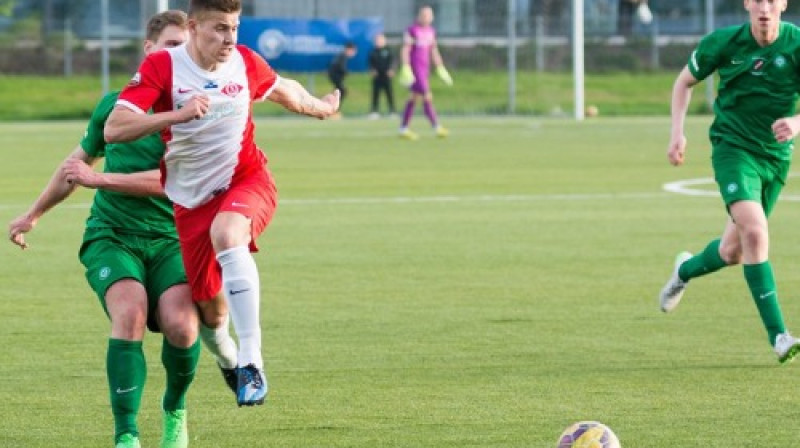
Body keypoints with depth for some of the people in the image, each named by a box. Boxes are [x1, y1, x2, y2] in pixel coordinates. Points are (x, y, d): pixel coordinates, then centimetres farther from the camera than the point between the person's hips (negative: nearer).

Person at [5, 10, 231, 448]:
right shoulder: (115, 104, 10)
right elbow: (78, 162, 27)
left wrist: (100, 179, -14)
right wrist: (33, 214, 36)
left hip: (170, 238, -1)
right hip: (111, 235, 1)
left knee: (180, 325, -23)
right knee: (129, 314, -27)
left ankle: (174, 410, 9)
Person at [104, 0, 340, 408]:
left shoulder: (246, 63, -5)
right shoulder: (161, 67, -14)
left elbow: (283, 90, 20)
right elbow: (113, 129, -24)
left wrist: (320, 107, 38)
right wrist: (177, 115, -36)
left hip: (246, 179, -1)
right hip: (191, 201, 1)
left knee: (226, 233, -36)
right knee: (209, 308, 5)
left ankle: (250, 361, -38)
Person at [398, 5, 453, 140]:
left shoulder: (431, 31, 12)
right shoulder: (412, 30, -10)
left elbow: (434, 51, 19)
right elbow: (405, 50, -13)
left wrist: (440, 68, 16)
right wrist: (405, 67, -20)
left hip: (425, 68, 8)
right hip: (414, 67, -8)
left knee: (415, 98, 10)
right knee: (427, 97, -12)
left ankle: (403, 129, 16)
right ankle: (437, 128, -12)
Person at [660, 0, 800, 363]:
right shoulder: (723, 42, -10)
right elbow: (685, 81, 8)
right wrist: (677, 133, -3)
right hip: (733, 148, -3)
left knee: (733, 252, 13)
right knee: (754, 231, -25)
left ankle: (686, 270, 48)